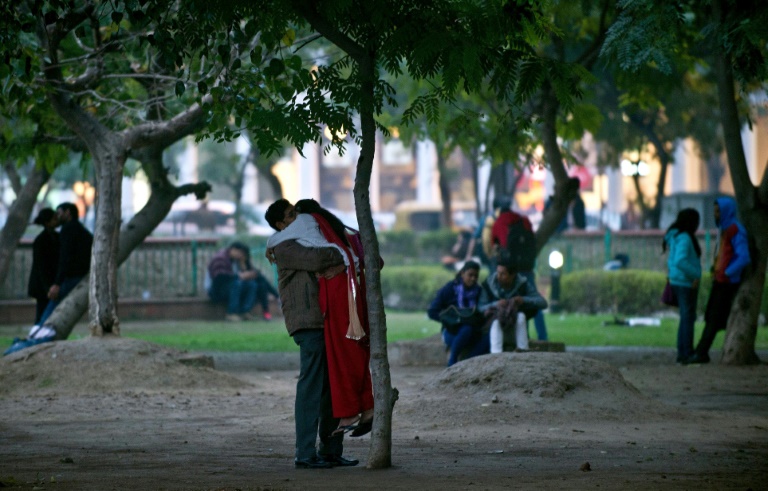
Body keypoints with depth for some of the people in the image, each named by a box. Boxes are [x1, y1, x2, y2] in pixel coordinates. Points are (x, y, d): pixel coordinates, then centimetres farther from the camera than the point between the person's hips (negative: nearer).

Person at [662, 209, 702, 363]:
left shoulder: (676, 237, 12)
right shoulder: (684, 238, -17)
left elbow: (671, 262, 19)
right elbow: (680, 262, -29)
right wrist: (696, 275, -21)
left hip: (677, 281, 9)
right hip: (686, 283, -9)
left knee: (686, 318, 14)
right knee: (688, 317, -5)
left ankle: (682, 353, 16)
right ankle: (687, 354, -4)